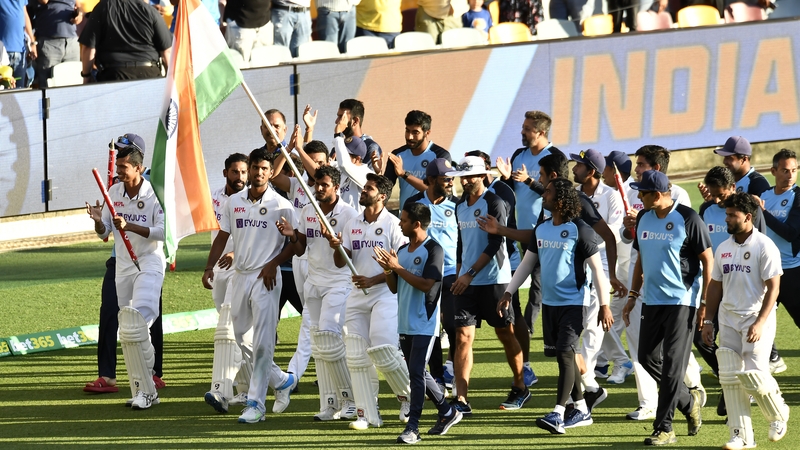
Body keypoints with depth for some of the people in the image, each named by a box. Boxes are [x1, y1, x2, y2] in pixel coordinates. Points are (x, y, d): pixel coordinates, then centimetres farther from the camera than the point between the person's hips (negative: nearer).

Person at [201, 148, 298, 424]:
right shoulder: (234, 202, 9)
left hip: (266, 278, -6)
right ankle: (280, 380, 28)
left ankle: (256, 403, -7)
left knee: (262, 342, -8)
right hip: (239, 276, 6)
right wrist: (209, 267, 3)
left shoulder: (280, 205, -5)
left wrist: (273, 263, -11)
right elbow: (222, 236, 14)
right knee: (239, 338, 10)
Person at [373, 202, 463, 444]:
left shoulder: (433, 250, -11)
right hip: (406, 323, 9)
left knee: (417, 372, -13)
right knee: (418, 373, 14)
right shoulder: (402, 251, 13)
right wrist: (387, 269, -5)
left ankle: (413, 427, -14)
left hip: (425, 323, -9)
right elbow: (394, 288, 15)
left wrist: (397, 267, -20)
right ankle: (447, 413, 29)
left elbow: (426, 285, -20)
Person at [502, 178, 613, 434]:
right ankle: (581, 410, 19)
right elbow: (527, 263, 18)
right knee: (564, 356, 9)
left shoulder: (579, 231, -12)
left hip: (573, 302, -7)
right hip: (549, 302, 7)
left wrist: (604, 305, -14)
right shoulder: (541, 230, 8)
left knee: (565, 354, -13)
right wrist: (508, 293, 13)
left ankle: (558, 415, -19)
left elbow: (597, 268, -11)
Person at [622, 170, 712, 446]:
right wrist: (632, 296, 15)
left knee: (673, 365, -7)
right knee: (647, 357, 8)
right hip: (652, 301, 7)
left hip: (681, 301, -7)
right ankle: (689, 401, 27)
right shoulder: (643, 218, 8)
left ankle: (664, 429, -5)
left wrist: (706, 303, -10)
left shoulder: (687, 218, -12)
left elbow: (707, 259, -8)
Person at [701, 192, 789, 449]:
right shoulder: (723, 248, 10)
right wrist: (708, 321, 12)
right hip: (728, 319, 6)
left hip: (756, 318, -6)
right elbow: (715, 286, 17)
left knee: (754, 376, -11)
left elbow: (773, 288, -14)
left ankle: (778, 415, 18)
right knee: (730, 377, 0)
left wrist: (760, 323, -21)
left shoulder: (764, 247, -10)